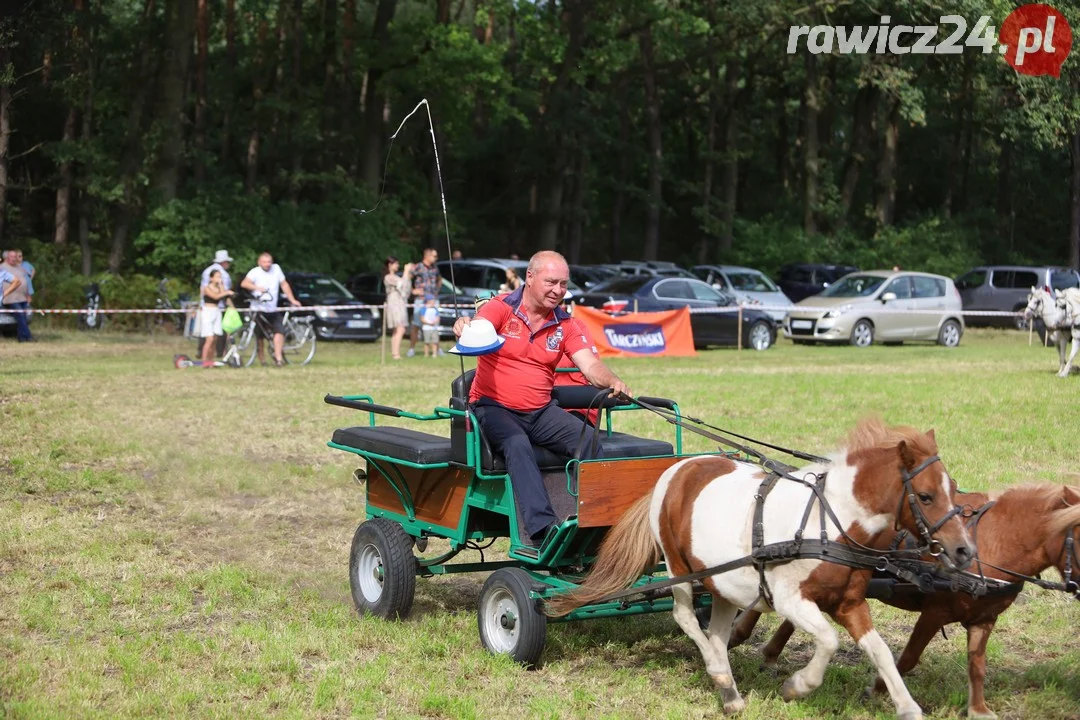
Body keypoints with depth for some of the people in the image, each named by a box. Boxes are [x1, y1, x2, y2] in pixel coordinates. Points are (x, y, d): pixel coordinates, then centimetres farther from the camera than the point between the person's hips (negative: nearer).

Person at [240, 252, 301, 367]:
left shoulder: (276, 269, 3)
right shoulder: (255, 272, -9)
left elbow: (284, 284, 9)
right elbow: (244, 283, -25)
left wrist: (292, 300, 6)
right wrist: (257, 287, -42)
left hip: (272, 310, 3)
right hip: (258, 309, -2)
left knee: (279, 330, -16)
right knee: (259, 336, 5)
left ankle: (278, 356, -17)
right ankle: (261, 359, 20)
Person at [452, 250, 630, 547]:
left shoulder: (565, 325, 7)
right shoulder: (501, 308, -6)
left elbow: (590, 364, -3)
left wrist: (612, 382, -26)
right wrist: (463, 327, -53)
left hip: (540, 411, 5)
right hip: (493, 407, -4)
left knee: (589, 438, -21)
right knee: (517, 444, -36)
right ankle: (542, 527, -45)